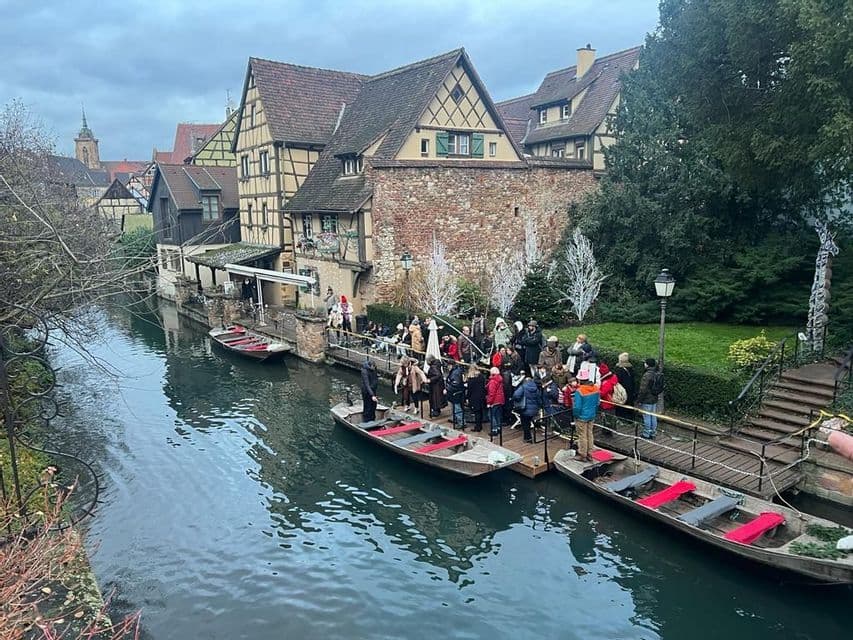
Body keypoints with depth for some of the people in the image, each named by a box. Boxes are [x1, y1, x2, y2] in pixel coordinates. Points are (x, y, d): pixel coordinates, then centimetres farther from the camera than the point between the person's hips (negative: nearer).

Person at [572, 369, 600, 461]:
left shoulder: (579, 391, -25)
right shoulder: (595, 388, -3)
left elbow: (577, 407, -23)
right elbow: (597, 403, 7)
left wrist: (575, 415, -5)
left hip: (582, 417, -6)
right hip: (591, 416, 7)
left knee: (582, 436, 7)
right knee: (590, 434, 17)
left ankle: (582, 455, 17)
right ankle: (590, 454, 27)